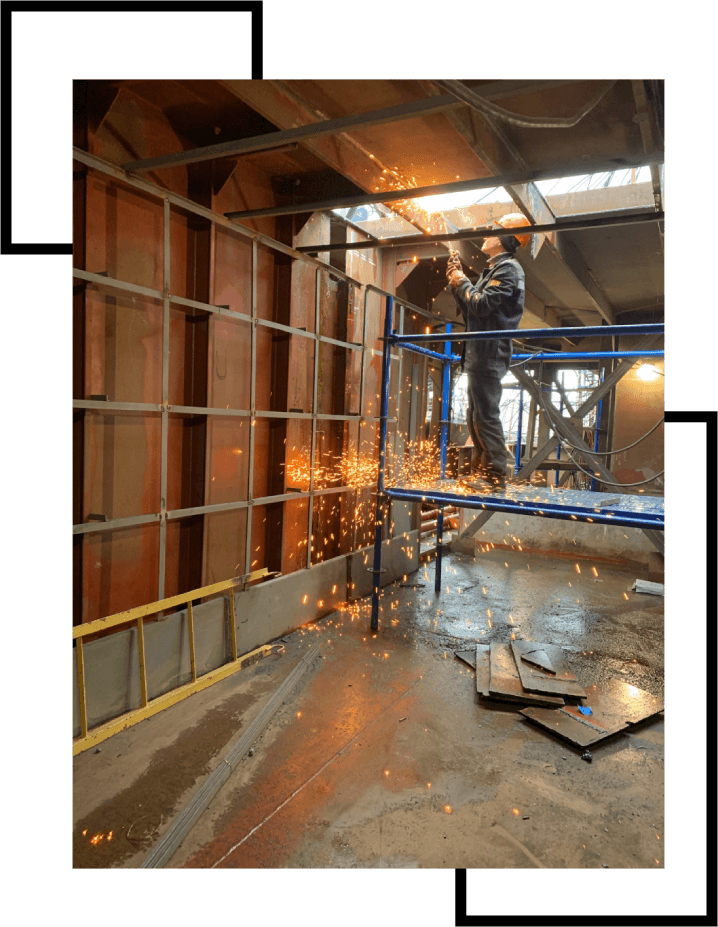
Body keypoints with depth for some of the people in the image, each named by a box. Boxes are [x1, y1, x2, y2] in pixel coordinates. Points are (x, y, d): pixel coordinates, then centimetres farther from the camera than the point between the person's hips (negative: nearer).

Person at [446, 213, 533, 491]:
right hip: (479, 354, 10)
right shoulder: (494, 269, 23)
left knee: (487, 415, -11)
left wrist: (462, 282, -4)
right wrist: (457, 284, 10)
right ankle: (480, 472, 20)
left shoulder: (508, 268, -7)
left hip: (489, 355, -10)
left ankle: (495, 476, -7)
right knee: (475, 416, 13)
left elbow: (481, 304, -19)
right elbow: (471, 311, 20)